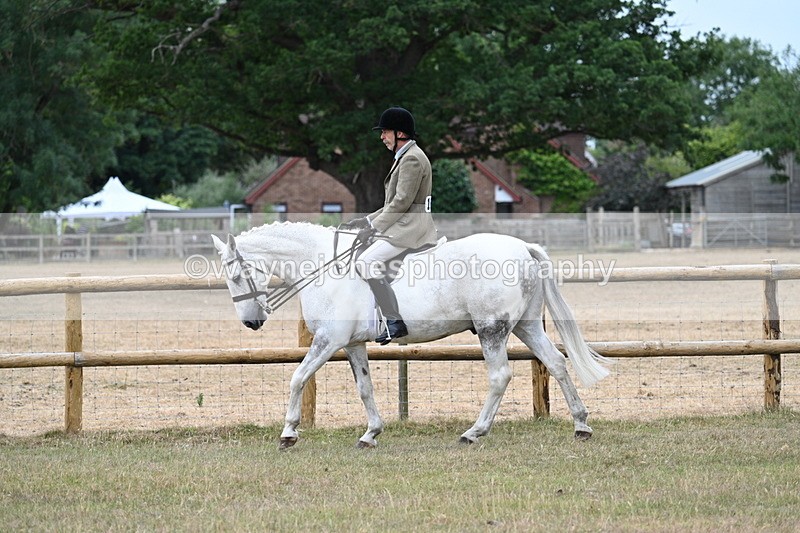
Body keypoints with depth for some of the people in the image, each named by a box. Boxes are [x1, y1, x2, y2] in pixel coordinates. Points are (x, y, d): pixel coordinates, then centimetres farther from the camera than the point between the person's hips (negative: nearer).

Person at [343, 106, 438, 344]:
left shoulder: (411, 159, -12)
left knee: (367, 261, -23)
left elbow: (402, 201, -19)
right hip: (405, 225, 11)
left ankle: (394, 322, -24)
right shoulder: (405, 157, 21)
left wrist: (373, 226, -14)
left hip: (410, 227, -11)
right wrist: (367, 221, 14)